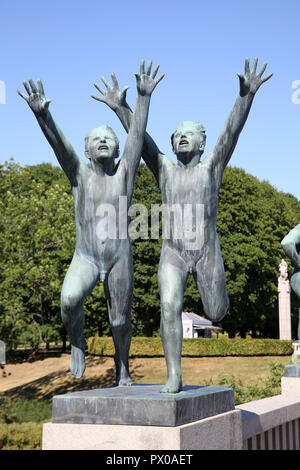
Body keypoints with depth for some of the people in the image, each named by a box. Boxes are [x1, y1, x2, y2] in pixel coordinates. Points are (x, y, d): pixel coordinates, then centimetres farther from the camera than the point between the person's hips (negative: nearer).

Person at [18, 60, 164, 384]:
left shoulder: (123, 173, 3)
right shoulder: (79, 174, 4)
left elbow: (137, 135, -9)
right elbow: (58, 143, -12)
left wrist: (143, 97, -21)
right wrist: (41, 114, -29)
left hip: (119, 259, 1)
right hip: (84, 258, 0)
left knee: (120, 319, 6)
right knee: (69, 299, -28)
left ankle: (122, 369, 31)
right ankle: (77, 343, 1)